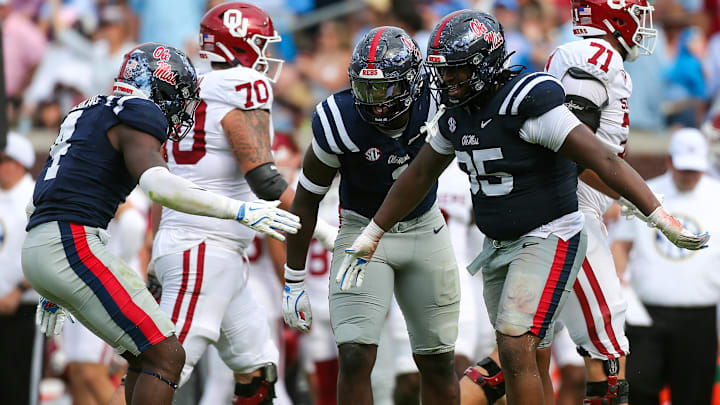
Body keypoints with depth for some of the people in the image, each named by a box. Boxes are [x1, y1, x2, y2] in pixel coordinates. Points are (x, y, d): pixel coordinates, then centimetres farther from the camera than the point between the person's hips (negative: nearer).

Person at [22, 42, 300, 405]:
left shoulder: (92, 114, 25)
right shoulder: (137, 118, -5)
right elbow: (158, 186, -24)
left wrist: (54, 290, 35)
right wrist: (241, 211, -21)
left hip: (40, 251, 10)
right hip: (72, 247, -10)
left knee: (147, 356, 16)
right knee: (166, 357, -10)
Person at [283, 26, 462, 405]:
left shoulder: (436, 106, -21)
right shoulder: (341, 121, -24)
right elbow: (307, 200, -11)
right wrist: (293, 281, -7)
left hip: (424, 230, 3)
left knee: (437, 362, 7)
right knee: (355, 358, -16)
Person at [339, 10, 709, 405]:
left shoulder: (528, 104, -22)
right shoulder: (460, 114, 5)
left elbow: (603, 160, -26)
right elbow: (418, 177, 18)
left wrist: (663, 220, -30)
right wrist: (370, 236, 21)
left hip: (548, 243, -9)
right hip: (501, 248, 9)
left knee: (516, 352, -18)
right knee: (527, 365, 11)